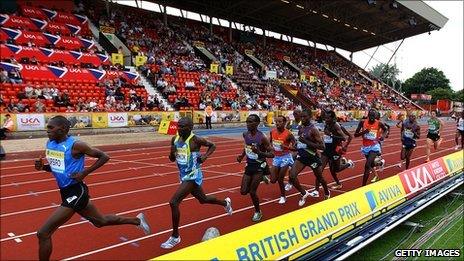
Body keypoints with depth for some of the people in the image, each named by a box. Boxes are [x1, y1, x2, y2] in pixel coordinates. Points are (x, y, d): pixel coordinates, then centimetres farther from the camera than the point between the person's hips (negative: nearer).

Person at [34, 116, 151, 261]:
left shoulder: (75, 145, -18)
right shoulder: (49, 144, 5)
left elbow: (104, 157, -12)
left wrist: (85, 172, -17)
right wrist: (42, 167, -2)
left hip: (76, 192, -9)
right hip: (66, 192, 9)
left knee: (43, 233, -9)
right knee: (100, 221, 24)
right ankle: (137, 220, 41)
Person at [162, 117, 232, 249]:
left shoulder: (196, 140, -17)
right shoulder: (175, 139, 1)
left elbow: (213, 146, -2)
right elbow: (172, 159, 10)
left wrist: (205, 156, -18)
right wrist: (172, 153, -12)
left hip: (192, 176, -8)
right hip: (184, 175, 8)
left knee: (173, 202, -17)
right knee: (202, 199, 26)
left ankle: (175, 237, 1)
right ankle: (225, 203, 53)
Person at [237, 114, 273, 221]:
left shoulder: (262, 137, -20)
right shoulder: (245, 134, -2)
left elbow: (272, 154, -17)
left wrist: (259, 152, -33)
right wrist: (242, 155, 3)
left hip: (259, 166, -6)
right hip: (249, 165, 6)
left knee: (252, 191, -7)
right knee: (243, 191, 4)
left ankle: (258, 212, 20)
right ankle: (260, 178, 31)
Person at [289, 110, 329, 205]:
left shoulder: (313, 129, -19)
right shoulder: (300, 127, 2)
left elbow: (322, 146, -25)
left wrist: (306, 142, -29)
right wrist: (297, 145, 6)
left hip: (312, 156, -5)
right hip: (302, 155, 5)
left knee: (320, 178, 17)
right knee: (292, 176, -13)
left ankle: (327, 193, 48)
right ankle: (304, 193, 9)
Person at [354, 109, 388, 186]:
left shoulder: (379, 123, -10)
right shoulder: (362, 122, -9)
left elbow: (385, 129, 14)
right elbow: (355, 134, -7)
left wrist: (383, 136, -6)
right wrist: (363, 132, -24)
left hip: (374, 146, -3)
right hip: (366, 146, 3)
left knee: (367, 166, -17)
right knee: (370, 164, 22)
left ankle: (363, 186, -10)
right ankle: (380, 162, 58)